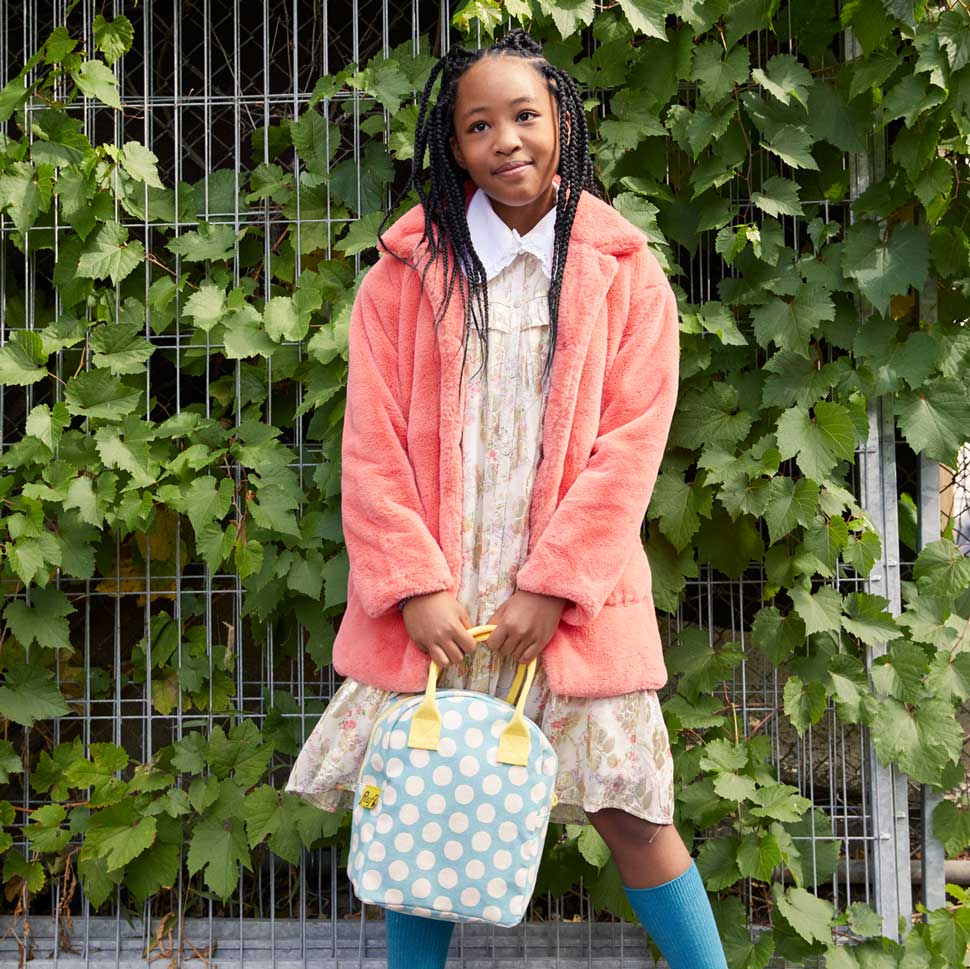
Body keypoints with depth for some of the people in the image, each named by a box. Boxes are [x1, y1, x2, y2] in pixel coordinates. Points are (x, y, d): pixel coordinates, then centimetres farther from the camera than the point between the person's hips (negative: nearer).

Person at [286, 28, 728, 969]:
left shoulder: (624, 274, 5)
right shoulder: (406, 273, 6)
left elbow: (629, 443, -2)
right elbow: (372, 443, 2)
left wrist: (554, 583, -10)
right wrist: (416, 585, -9)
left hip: (569, 597, -1)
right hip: (432, 601, 1)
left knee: (624, 805, 2)